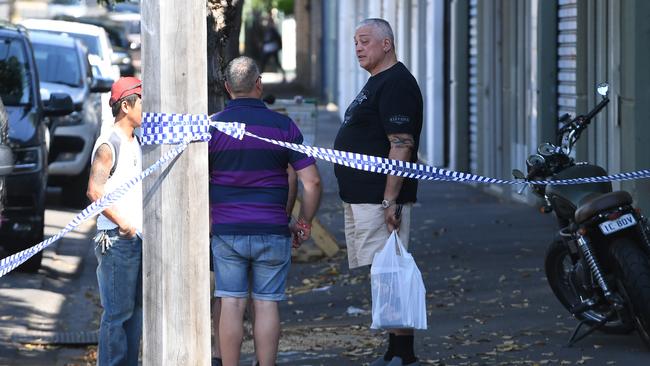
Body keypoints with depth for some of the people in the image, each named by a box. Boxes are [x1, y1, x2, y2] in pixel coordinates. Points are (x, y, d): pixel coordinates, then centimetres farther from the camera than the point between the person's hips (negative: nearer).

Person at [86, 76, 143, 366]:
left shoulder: (134, 142, 17)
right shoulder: (109, 144, -11)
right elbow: (94, 191, -18)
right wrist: (122, 222, -18)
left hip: (137, 237, 9)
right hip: (117, 241, -9)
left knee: (136, 308, 11)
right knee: (118, 312, -9)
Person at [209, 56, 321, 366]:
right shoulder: (283, 126, -2)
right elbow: (312, 182, -4)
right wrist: (304, 223, 8)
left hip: (226, 232, 0)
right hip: (272, 233, 0)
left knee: (231, 305, 3)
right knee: (267, 305, 4)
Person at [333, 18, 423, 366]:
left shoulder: (396, 84, -14)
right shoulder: (376, 83, 19)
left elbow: (401, 146, -21)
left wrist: (390, 201, -25)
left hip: (380, 200, -11)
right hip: (360, 199, 11)